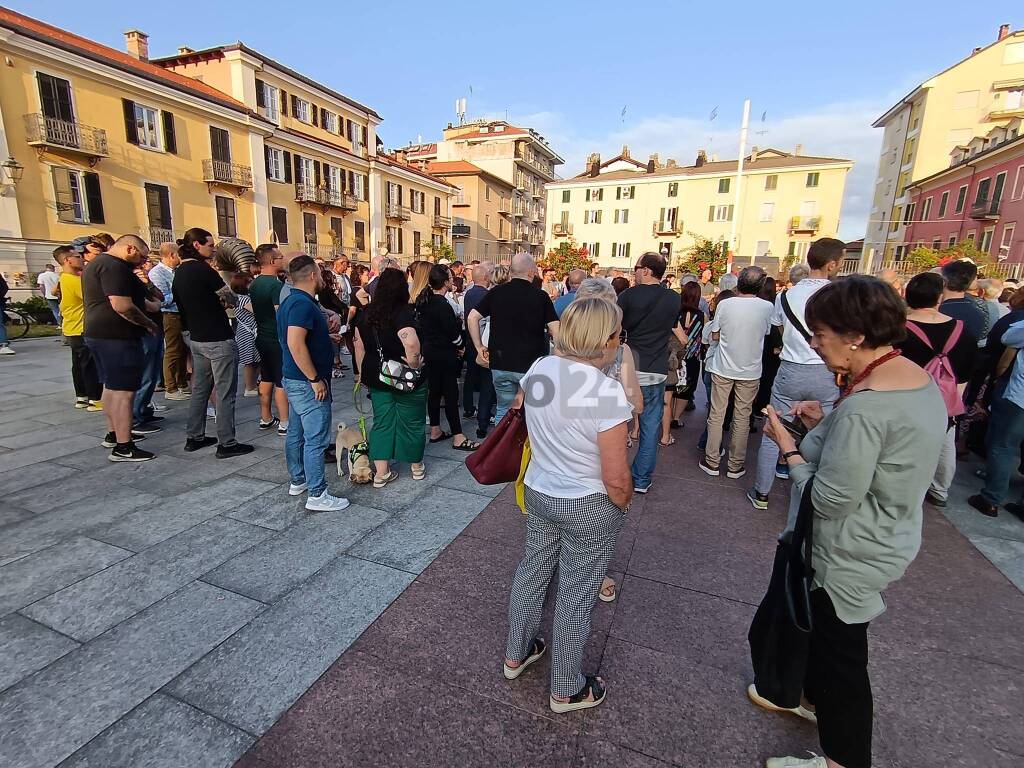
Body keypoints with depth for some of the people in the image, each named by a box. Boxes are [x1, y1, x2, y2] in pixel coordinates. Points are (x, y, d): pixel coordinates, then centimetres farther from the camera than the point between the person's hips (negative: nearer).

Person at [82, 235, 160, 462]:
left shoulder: (98, 263, 18)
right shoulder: (114, 266, -17)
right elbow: (122, 306, -26)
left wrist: (154, 305, 22)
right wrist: (149, 324, -12)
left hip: (99, 334, 11)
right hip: (117, 337, -11)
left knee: (111, 386, 19)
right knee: (123, 391, -8)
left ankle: (113, 433, 30)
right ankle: (123, 448, -6)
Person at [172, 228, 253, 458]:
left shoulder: (179, 272, 11)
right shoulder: (202, 269, -15)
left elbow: (198, 301, 15)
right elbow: (233, 299, -8)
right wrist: (226, 299, 11)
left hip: (197, 339, 9)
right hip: (219, 340, -9)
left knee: (200, 389, 17)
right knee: (225, 394, -3)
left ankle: (194, 437, 26)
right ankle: (226, 444, 2)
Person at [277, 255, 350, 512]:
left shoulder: (292, 301, 12)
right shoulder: (303, 303, -20)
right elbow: (295, 344, -29)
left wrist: (327, 336, 22)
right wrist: (315, 379, -24)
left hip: (295, 380, 11)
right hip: (307, 383, -11)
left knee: (296, 432, 18)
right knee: (315, 439, -5)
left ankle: (298, 481, 32)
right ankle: (317, 495, 2)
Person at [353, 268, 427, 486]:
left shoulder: (366, 312, 2)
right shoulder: (403, 311, -18)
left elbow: (359, 345, 9)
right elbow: (411, 343, -35)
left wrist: (362, 372, 19)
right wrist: (414, 364, -19)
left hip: (375, 376, 5)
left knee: (382, 423, 14)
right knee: (411, 421, 12)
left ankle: (381, 473, 19)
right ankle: (417, 467, 29)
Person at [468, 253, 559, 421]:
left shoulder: (496, 292, 1)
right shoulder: (541, 296, -6)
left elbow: (472, 317, 0)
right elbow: (556, 331, -11)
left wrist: (479, 346, 7)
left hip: (500, 364, 3)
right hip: (531, 365, -2)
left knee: (504, 410, 16)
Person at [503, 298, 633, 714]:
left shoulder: (537, 368, -8)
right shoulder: (607, 391, -27)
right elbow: (616, 479, -23)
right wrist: (623, 504, -2)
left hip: (538, 492, 6)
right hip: (589, 507, -6)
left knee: (532, 570, 23)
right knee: (576, 593, 13)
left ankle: (516, 653, 47)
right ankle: (567, 690, 36)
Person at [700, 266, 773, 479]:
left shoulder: (725, 305, -9)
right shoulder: (767, 307, -7)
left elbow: (715, 336, -2)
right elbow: (766, 333, 7)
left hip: (723, 368, -1)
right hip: (750, 371, 1)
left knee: (716, 415, 8)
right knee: (742, 418, 10)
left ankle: (712, 462, 15)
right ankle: (735, 465, 18)